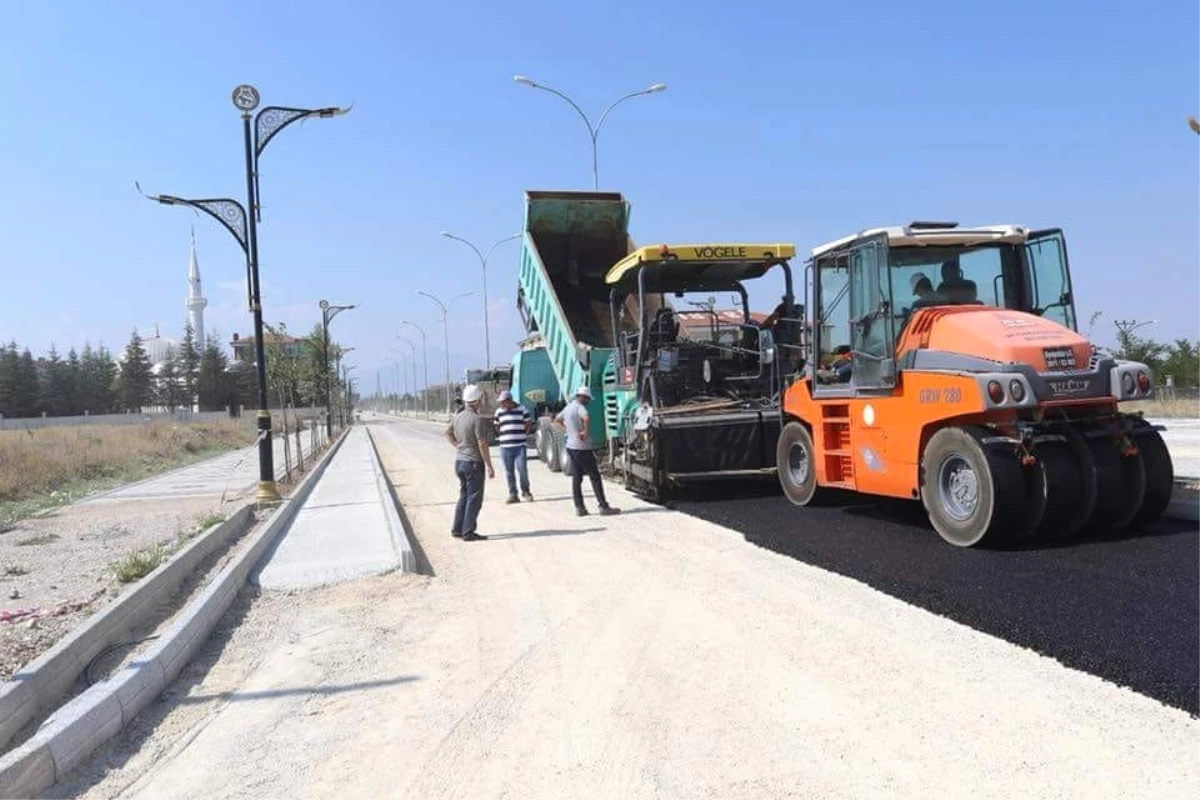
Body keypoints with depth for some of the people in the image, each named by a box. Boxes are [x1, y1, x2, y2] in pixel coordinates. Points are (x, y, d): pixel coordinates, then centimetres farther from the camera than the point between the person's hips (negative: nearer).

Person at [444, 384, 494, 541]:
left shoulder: (457, 416, 5)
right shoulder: (477, 419, -19)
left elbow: (448, 432, 22)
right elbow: (482, 445, -19)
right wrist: (490, 467, -13)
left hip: (459, 461, 8)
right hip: (473, 462, -8)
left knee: (464, 495, 18)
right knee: (474, 498, 0)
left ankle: (457, 529, 21)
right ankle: (468, 533, 1)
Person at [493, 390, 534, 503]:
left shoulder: (522, 409, 0)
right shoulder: (499, 411, 9)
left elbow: (528, 423, 6)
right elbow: (497, 426, 20)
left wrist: (525, 435, 0)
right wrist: (501, 436, 10)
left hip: (520, 445, -3)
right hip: (505, 446, 3)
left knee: (522, 469, -7)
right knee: (509, 472, 6)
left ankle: (525, 490, 14)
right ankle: (512, 494, 14)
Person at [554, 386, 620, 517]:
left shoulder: (567, 408, 12)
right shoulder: (580, 407, -15)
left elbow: (556, 421, 26)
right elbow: (587, 418, -37)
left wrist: (568, 431, 13)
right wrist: (585, 431, -22)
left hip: (571, 446, 9)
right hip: (582, 448, -9)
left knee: (576, 478, 9)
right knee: (595, 477, -3)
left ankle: (579, 507, 10)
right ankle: (604, 507, -2)